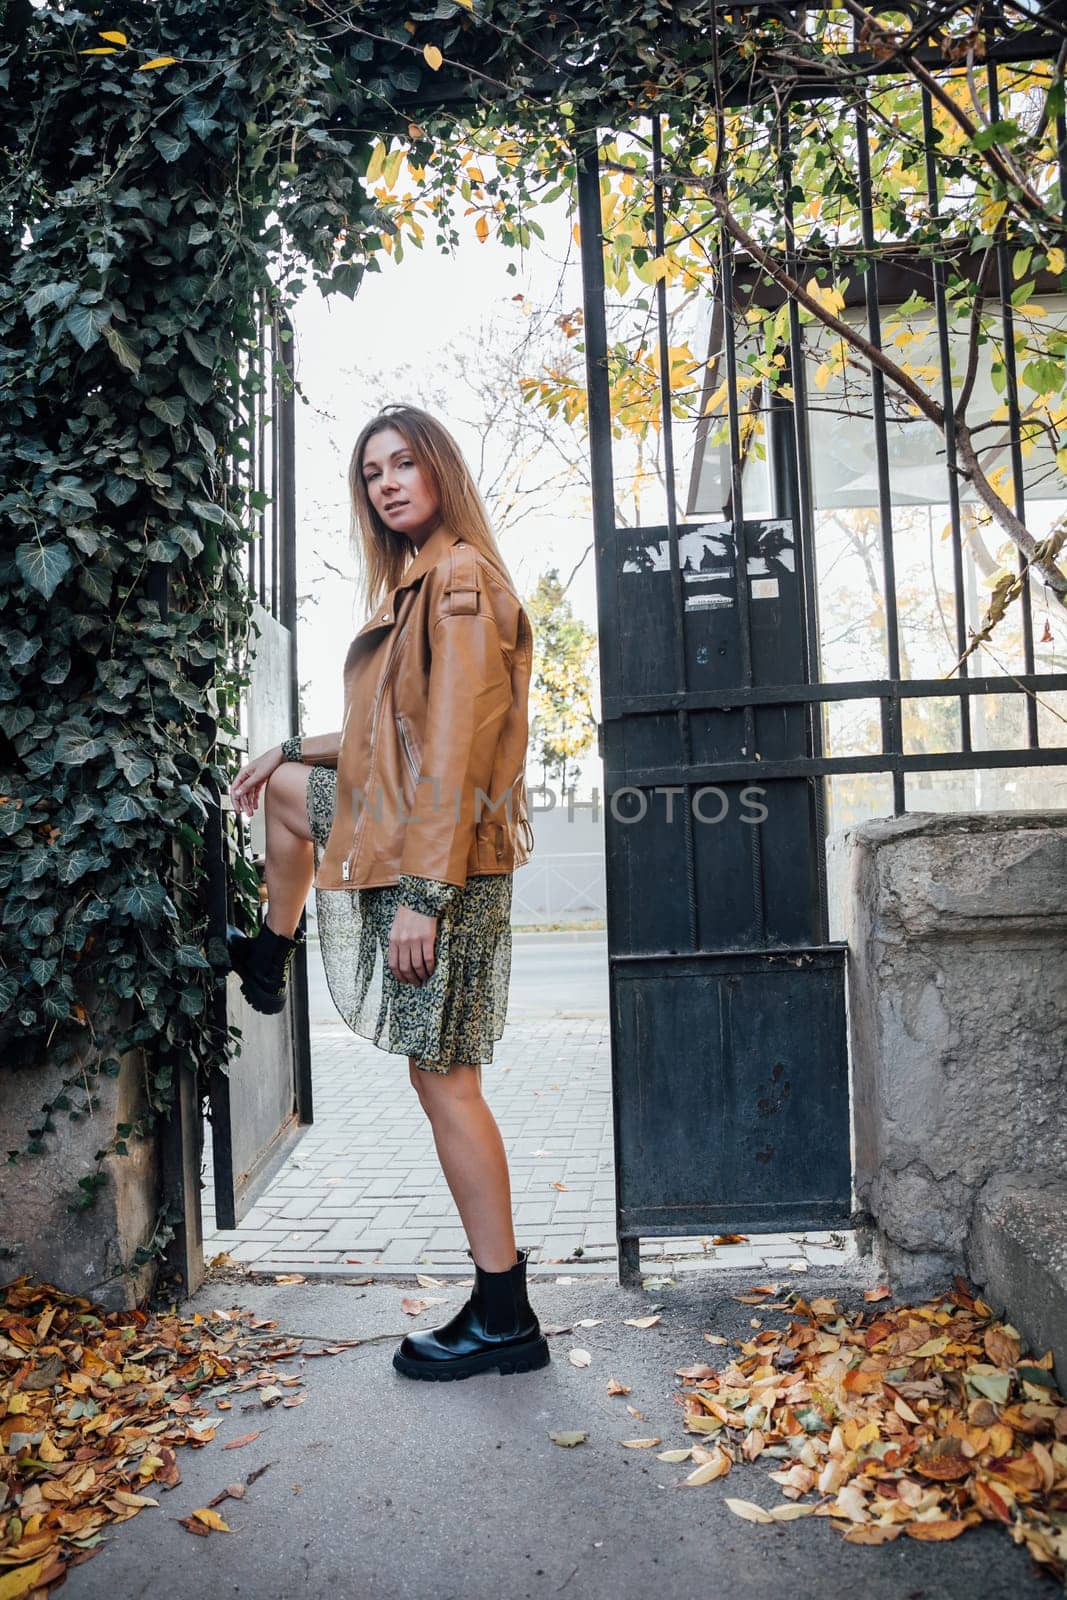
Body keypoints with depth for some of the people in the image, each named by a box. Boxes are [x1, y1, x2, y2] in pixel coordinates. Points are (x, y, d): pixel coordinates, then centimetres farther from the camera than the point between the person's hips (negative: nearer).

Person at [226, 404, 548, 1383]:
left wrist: (422, 893, -24)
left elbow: (454, 748, -22)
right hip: (400, 829, 10)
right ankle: (270, 956, 50)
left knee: (443, 1078, -5)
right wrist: (295, 750, 24)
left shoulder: (459, 578, -14)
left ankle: (503, 1314, 7)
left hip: (439, 856, -10)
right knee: (290, 788, 31)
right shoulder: (418, 580, 16)